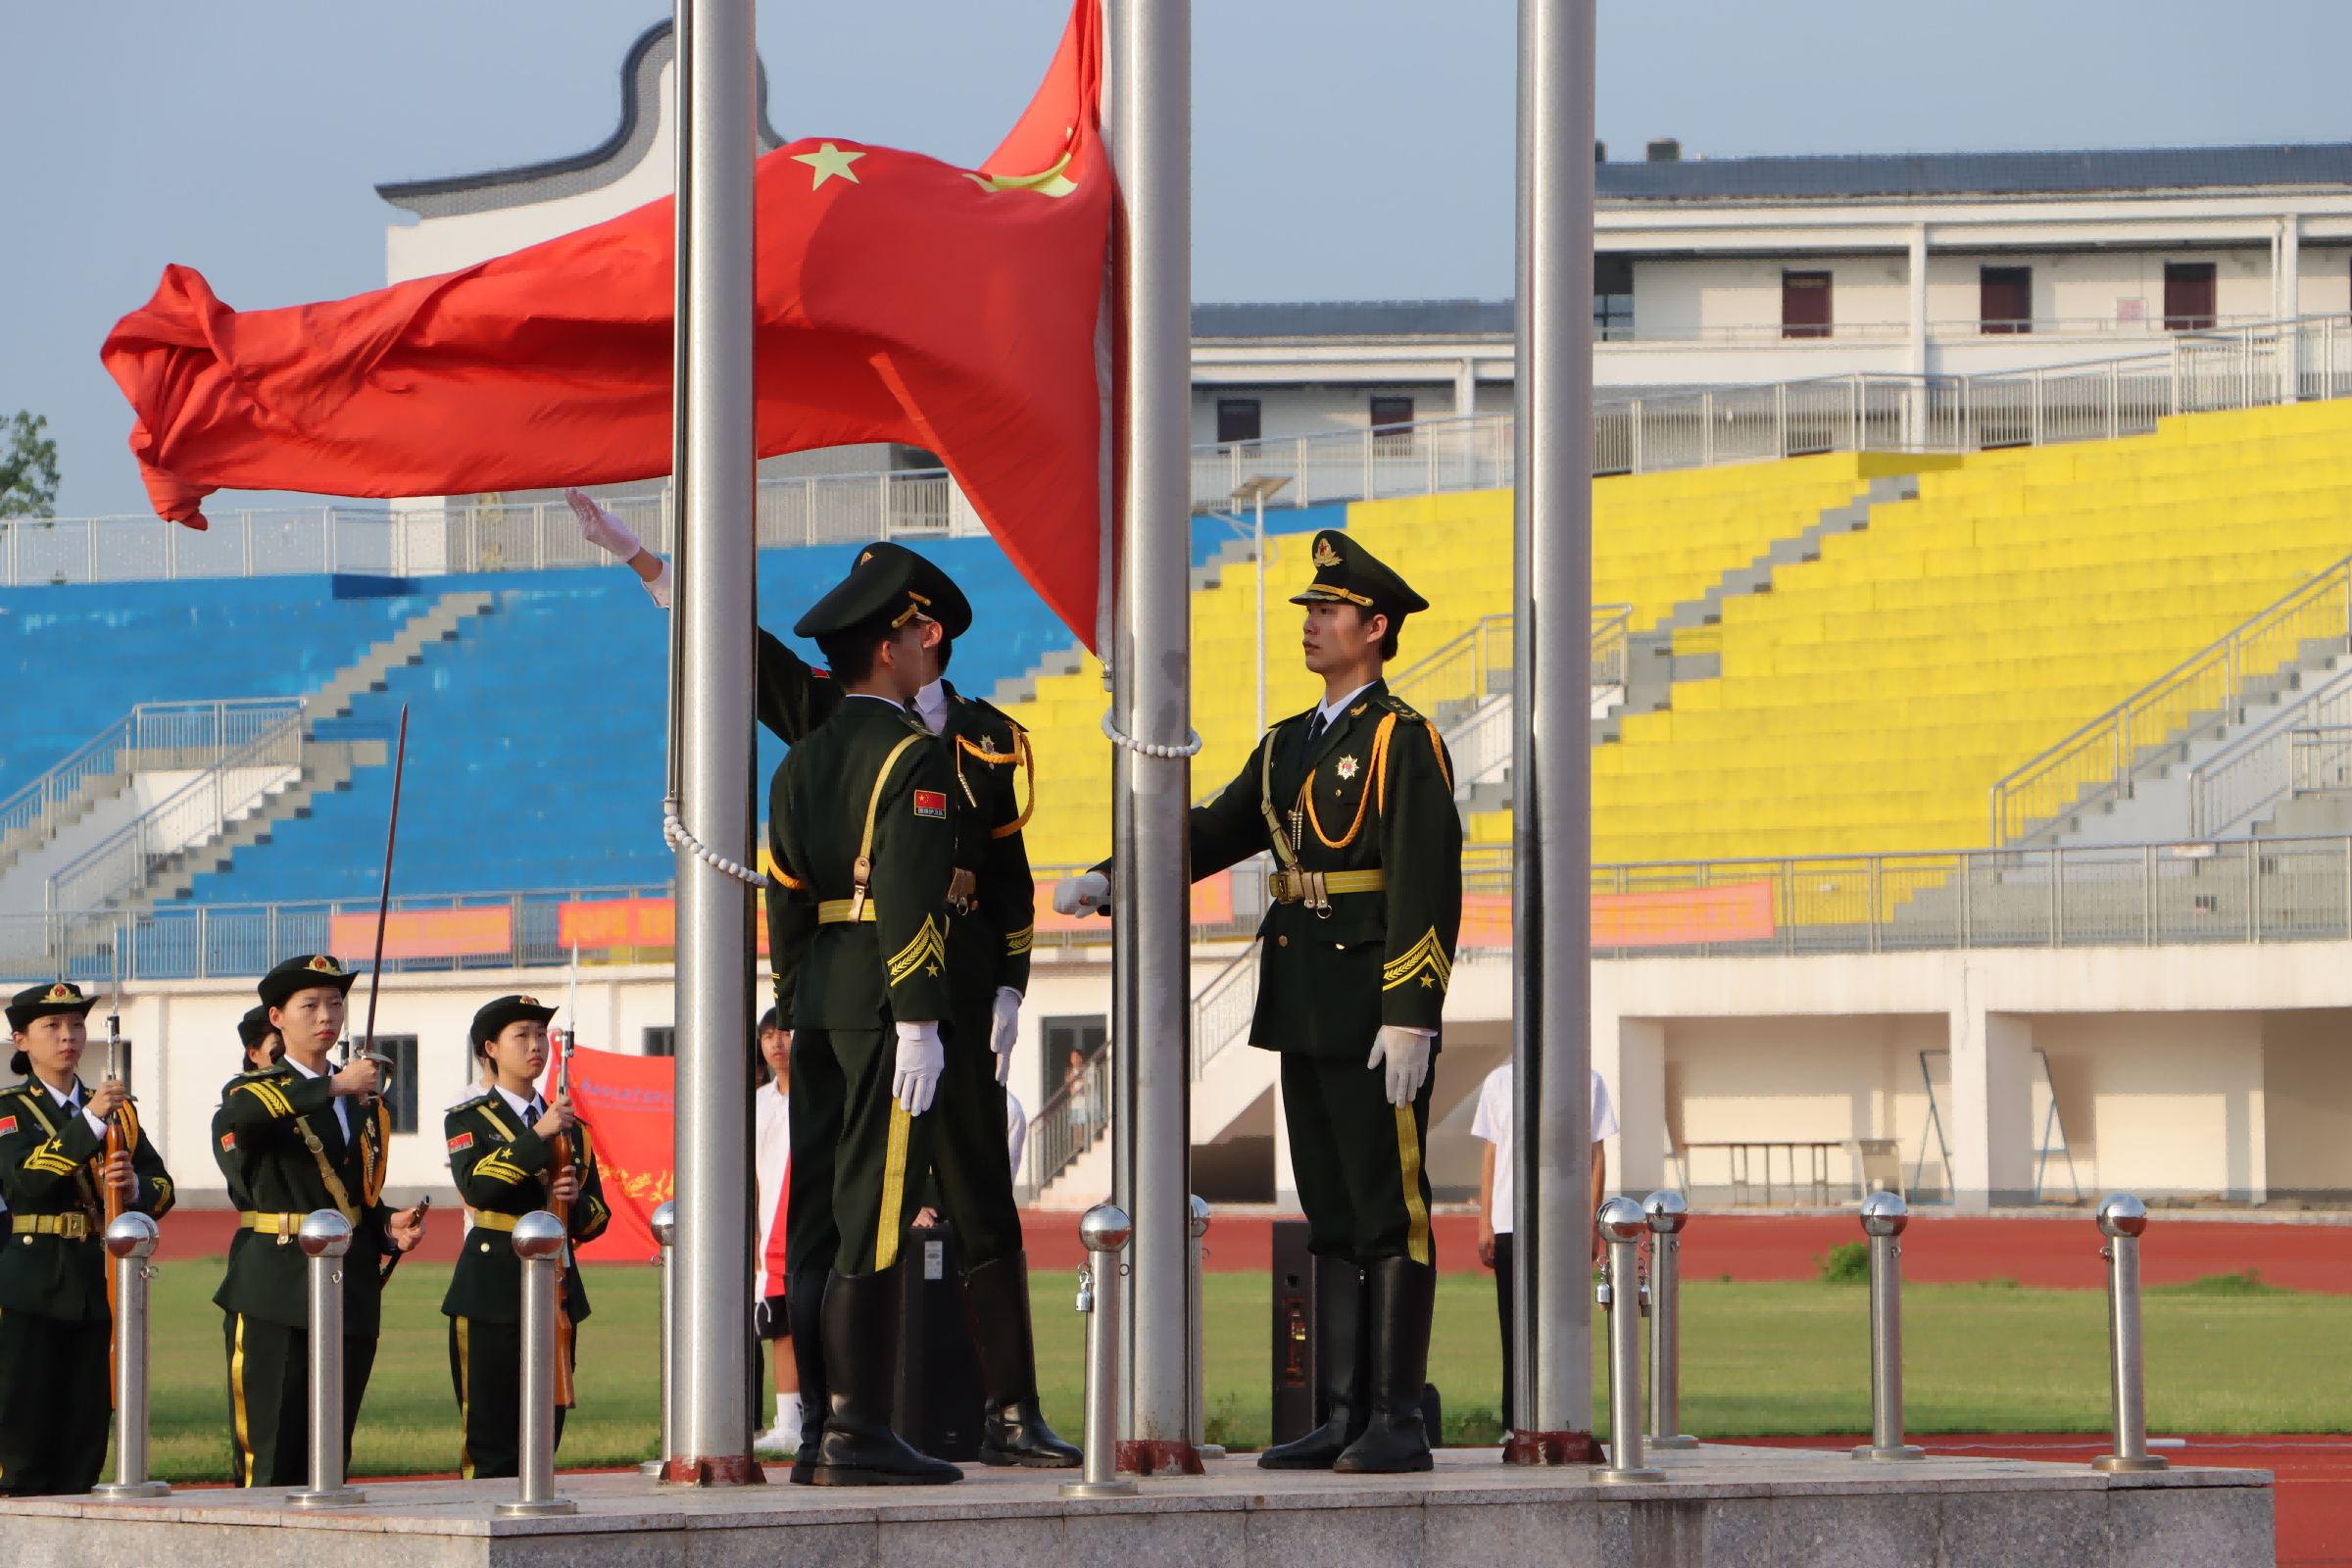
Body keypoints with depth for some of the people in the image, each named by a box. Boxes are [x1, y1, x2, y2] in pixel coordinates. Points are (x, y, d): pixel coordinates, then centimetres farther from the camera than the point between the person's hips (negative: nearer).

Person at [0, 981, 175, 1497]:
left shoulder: (119, 1110, 17)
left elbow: (163, 1188, 9)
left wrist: (136, 1187, -15)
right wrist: (90, 1121, -25)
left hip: (97, 1283, 4)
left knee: (87, 1428, 4)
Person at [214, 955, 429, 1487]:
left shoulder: (364, 1102, 16)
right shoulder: (257, 1089, -1)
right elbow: (237, 1115, -28)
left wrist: (390, 1228, 2)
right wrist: (332, 1087, -32)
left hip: (352, 1290, 5)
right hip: (277, 1293, -5)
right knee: (269, 1457, -8)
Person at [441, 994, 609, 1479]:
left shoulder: (571, 1126, 18)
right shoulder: (468, 1120, 3)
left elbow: (597, 1218, 16)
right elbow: (474, 1186, -17)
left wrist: (576, 1200, -7)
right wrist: (538, 1135, -20)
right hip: (493, 1291, -5)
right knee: (490, 1441, -7)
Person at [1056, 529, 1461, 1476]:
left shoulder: (1404, 741, -8)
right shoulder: (1288, 746, 17)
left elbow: (1429, 888, -14)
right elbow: (1213, 835, 13)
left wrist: (1412, 1017, -20)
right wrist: (1109, 881, -3)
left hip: (1373, 1010, -8)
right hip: (1305, 1011, 8)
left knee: (1389, 1211, -5)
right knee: (1331, 1217, 9)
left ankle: (1398, 1423, -3)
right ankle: (1347, 1418, 11)